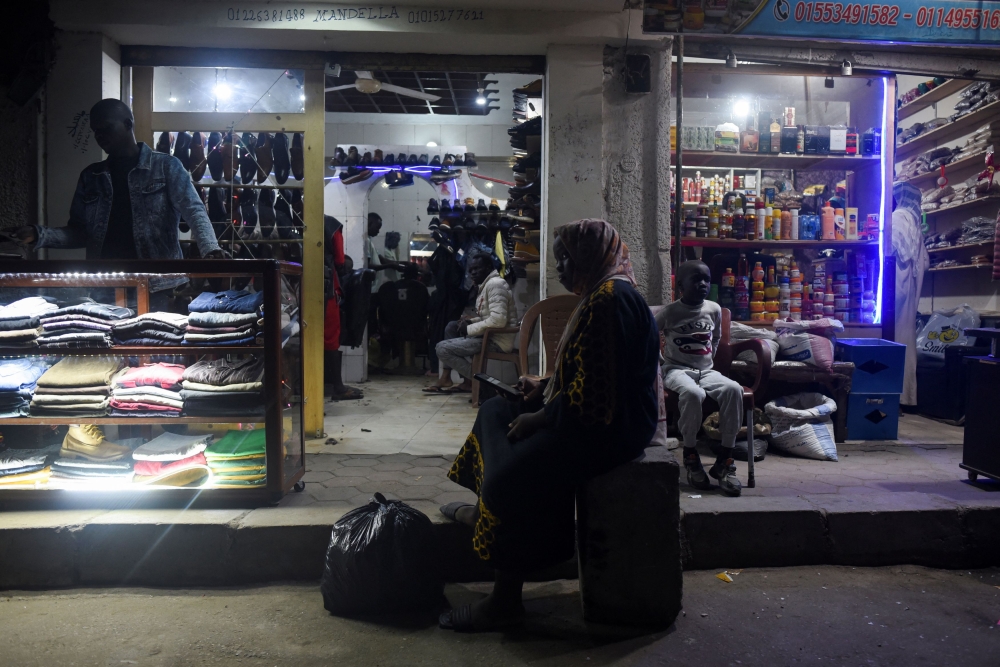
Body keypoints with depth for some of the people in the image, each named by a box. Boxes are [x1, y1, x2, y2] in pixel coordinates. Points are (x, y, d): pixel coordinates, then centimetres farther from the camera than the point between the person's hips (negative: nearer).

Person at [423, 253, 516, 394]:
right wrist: (470, 321, 5)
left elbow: (497, 320, -26)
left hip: (497, 340, -11)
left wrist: (469, 329, -14)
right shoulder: (487, 284, 17)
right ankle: (446, 378, 11)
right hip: (490, 335, 11)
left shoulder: (495, 284, -16)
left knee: (442, 348, -12)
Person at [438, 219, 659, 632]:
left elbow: (592, 392, -26)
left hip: (610, 428, -12)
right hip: (598, 414, 12)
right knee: (496, 411, 19)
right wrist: (544, 387, 10)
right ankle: (484, 509, 31)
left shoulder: (609, 300, -20)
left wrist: (538, 419, -15)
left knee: (511, 475, -25)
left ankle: (505, 601, -11)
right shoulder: (601, 295, 15)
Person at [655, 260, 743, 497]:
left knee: (733, 389, -29)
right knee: (693, 393, -39)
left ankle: (725, 459, -22)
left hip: (706, 370, 4)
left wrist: (709, 359, 15)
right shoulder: (669, 312, -4)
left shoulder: (714, 309, 8)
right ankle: (690, 455, -18)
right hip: (677, 369, -4)